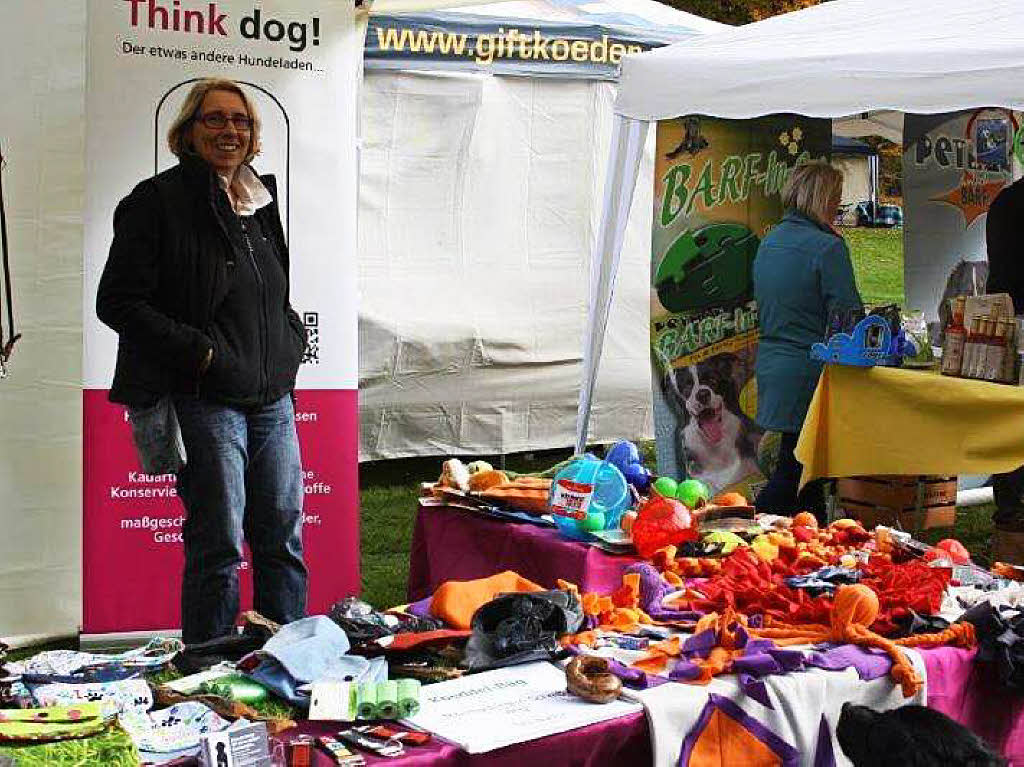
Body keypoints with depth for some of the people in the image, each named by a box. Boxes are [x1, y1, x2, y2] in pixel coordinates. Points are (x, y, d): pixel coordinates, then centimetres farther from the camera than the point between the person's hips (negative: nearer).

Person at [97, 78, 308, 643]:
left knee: (284, 539, 10)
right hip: (204, 400, -7)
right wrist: (200, 352, -15)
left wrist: (291, 342, 12)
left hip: (273, 397, 7)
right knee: (219, 545, -5)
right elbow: (117, 301, -9)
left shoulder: (260, 202, 17)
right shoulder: (157, 202, -5)